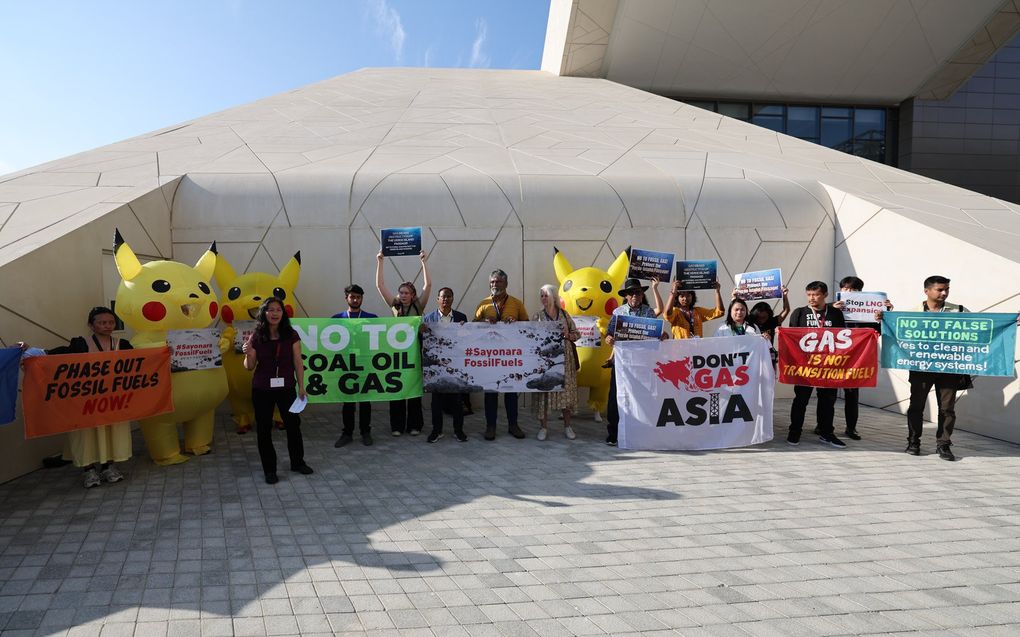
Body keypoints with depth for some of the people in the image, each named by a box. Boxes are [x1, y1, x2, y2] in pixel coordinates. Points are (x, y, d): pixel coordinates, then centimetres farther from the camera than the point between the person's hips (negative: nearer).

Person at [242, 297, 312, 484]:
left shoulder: (291, 335, -5)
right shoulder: (256, 337, -5)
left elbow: (298, 362, -2)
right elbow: (249, 367, 0)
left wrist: (301, 386, -4)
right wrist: (248, 354, -21)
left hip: (286, 387, 0)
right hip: (262, 390, 0)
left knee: (293, 424, 10)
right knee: (264, 429, 6)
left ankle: (297, 462, 30)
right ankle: (269, 470, 20)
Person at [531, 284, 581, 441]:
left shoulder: (564, 314, 8)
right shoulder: (537, 316, 5)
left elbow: (576, 333, 9)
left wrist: (567, 335, -9)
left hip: (564, 357, 1)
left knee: (566, 389, 3)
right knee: (545, 389, -2)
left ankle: (567, 426, 15)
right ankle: (543, 427, 8)